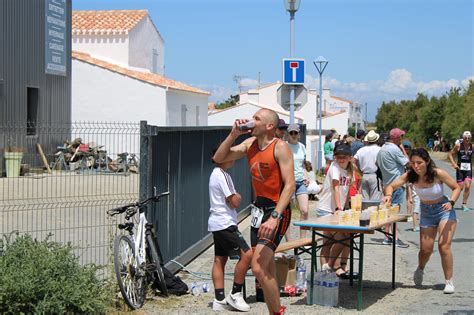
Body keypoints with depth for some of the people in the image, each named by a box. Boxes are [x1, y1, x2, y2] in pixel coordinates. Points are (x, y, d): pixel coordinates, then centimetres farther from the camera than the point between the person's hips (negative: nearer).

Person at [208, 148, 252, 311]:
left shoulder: (215, 174, 17)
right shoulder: (223, 175, -16)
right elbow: (234, 203, -17)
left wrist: (234, 197, 4)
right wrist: (237, 196, 4)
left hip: (216, 224, 11)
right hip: (225, 224, -11)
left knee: (219, 260, 9)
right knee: (246, 254, -13)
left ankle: (219, 300, 10)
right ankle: (235, 295, -7)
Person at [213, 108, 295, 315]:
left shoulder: (280, 148, -15)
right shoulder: (250, 143, 7)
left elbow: (289, 184, -21)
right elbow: (219, 158, 9)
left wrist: (275, 217, -28)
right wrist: (233, 134, -2)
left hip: (277, 210, -8)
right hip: (258, 209, 8)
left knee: (258, 268, -17)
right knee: (268, 267, 15)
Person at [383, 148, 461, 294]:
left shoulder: (438, 174, -21)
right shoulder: (410, 175, -15)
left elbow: (456, 188, -10)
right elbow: (391, 186, -14)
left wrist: (451, 202, -27)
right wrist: (389, 195, -36)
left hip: (444, 211, -3)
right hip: (426, 213, 3)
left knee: (444, 246, -17)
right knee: (426, 249, 3)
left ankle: (449, 281, -3)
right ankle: (420, 269, 38)